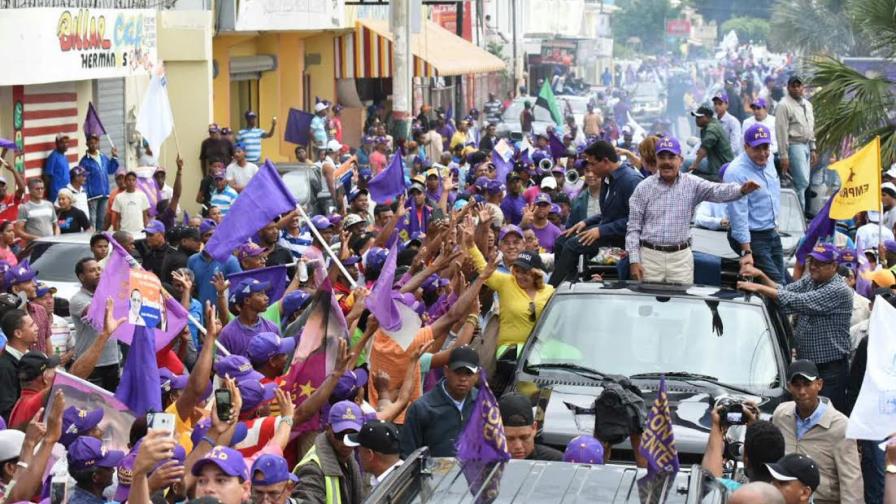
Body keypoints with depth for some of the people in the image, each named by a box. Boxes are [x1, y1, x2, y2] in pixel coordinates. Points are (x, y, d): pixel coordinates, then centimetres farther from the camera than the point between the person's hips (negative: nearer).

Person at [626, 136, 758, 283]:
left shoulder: (691, 184, 3)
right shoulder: (643, 188, 3)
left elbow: (716, 191, -14)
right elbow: (634, 228, 4)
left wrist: (741, 190, -35)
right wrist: (634, 261, -4)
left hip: (681, 256, 0)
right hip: (650, 255, 0)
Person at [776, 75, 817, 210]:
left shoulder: (807, 104, 16)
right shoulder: (784, 105, -9)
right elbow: (781, 131, -13)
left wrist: (813, 149, 17)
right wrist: (783, 156, -17)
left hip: (806, 145, 8)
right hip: (794, 146, -8)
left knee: (802, 182, 8)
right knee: (802, 182, -12)